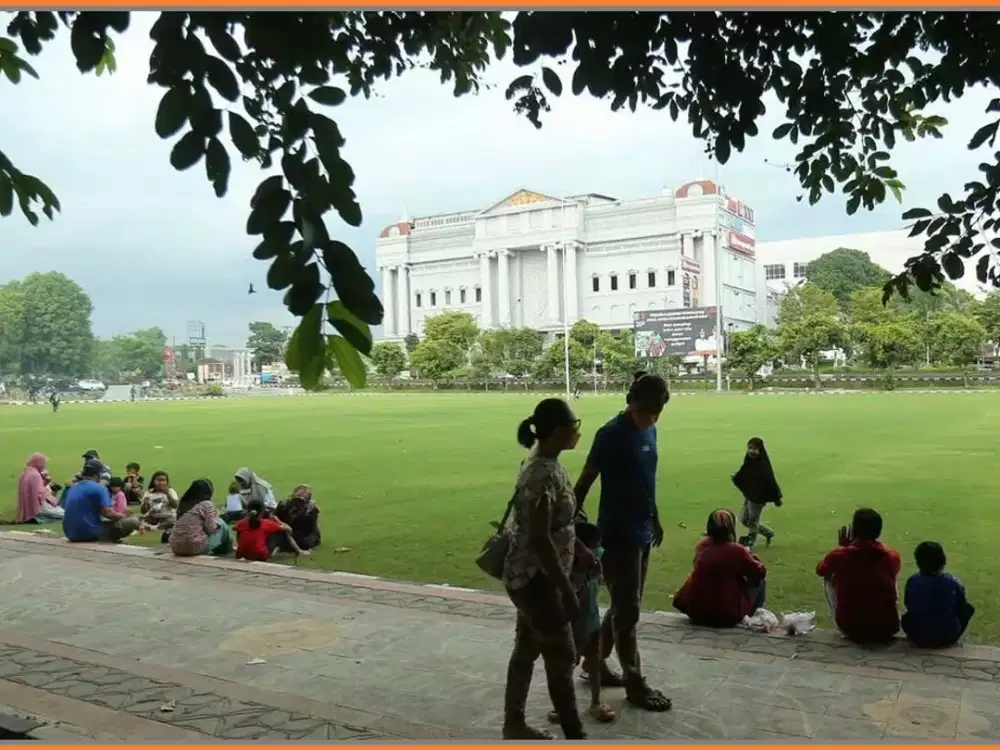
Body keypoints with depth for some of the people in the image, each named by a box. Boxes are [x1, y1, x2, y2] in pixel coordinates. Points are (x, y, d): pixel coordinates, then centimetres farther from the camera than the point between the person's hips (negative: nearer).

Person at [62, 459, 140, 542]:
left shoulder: (73, 488, 14)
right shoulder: (99, 488, -8)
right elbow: (108, 513, -16)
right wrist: (124, 517, 5)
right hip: (90, 534, -8)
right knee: (133, 522, -7)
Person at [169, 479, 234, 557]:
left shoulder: (182, 503, 12)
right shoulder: (206, 504, -7)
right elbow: (211, 529, -7)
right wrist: (215, 516, 11)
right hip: (195, 547, -7)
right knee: (221, 524, 13)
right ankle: (227, 550, 28)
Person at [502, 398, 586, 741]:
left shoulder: (543, 464, 5)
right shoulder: (544, 474, -26)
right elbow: (540, 540, -27)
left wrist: (582, 552, 23)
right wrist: (567, 590, -21)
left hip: (529, 576, 10)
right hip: (536, 579, -10)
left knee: (526, 649, 20)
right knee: (561, 658, 4)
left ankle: (514, 725, 35)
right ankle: (576, 739, 19)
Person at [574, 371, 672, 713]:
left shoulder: (649, 430, 6)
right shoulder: (611, 435, -18)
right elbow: (585, 482, -15)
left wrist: (654, 518, 21)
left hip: (641, 532, 8)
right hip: (618, 535, -8)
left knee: (624, 606, 17)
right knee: (628, 611, 3)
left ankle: (595, 661, 33)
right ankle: (636, 685, 15)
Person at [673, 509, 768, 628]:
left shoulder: (701, 546, -1)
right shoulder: (737, 550, -17)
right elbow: (760, 572, -3)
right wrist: (749, 555, 14)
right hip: (727, 617, -5)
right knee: (760, 580, 14)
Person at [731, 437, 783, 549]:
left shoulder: (763, 465, -23)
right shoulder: (748, 462, 0)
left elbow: (770, 481, -21)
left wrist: (776, 498, -18)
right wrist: (736, 477, -7)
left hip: (759, 498, -8)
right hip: (749, 496, 8)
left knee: (752, 523, 6)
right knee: (744, 520, 19)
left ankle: (749, 545, 24)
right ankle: (769, 533, 36)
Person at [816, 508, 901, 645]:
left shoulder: (838, 555, -10)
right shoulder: (892, 555, -4)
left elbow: (820, 571, 14)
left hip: (851, 629, -2)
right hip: (887, 629, 2)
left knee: (829, 578, 21)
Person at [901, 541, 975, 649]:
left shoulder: (912, 582, -11)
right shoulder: (953, 583, -15)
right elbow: (961, 608, -2)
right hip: (948, 637, -2)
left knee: (906, 618, 35)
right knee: (969, 608, 23)